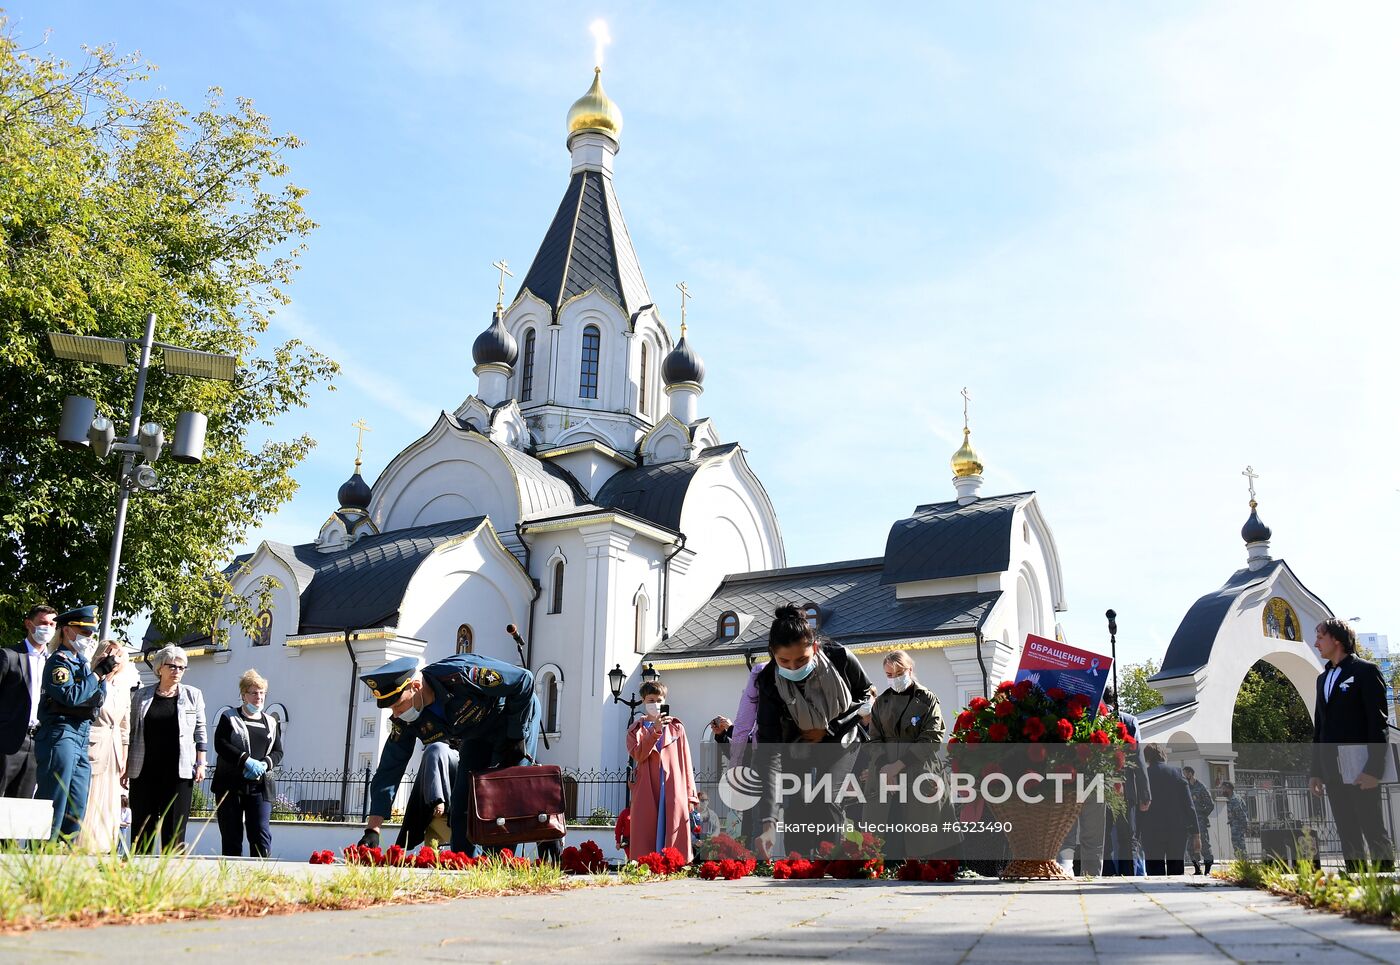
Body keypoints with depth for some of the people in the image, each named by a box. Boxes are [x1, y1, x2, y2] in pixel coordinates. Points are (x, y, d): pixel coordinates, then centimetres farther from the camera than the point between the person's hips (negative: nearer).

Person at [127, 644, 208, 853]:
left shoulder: (193, 695, 8)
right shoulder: (141, 696, 9)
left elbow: (200, 731, 9)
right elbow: (131, 732, 12)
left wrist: (201, 763, 2)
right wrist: (125, 765, 7)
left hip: (179, 771, -1)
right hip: (145, 770, 1)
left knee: (174, 827, -2)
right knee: (141, 825, 3)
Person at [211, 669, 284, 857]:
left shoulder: (271, 722, 16)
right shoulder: (229, 718, 7)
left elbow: (278, 752, 12)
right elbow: (220, 745, -7)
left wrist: (264, 764, -10)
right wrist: (247, 760, -17)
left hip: (260, 787, 2)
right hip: (230, 785, -1)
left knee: (261, 834, -9)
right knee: (231, 837, 1)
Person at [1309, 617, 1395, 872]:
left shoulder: (1365, 670, -2)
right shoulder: (1323, 678, 19)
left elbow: (1378, 722, -8)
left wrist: (1374, 768, -16)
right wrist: (1316, 771, 16)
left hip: (1360, 768, -7)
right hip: (1332, 771, 7)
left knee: (1374, 831, -4)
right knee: (1347, 835, 7)